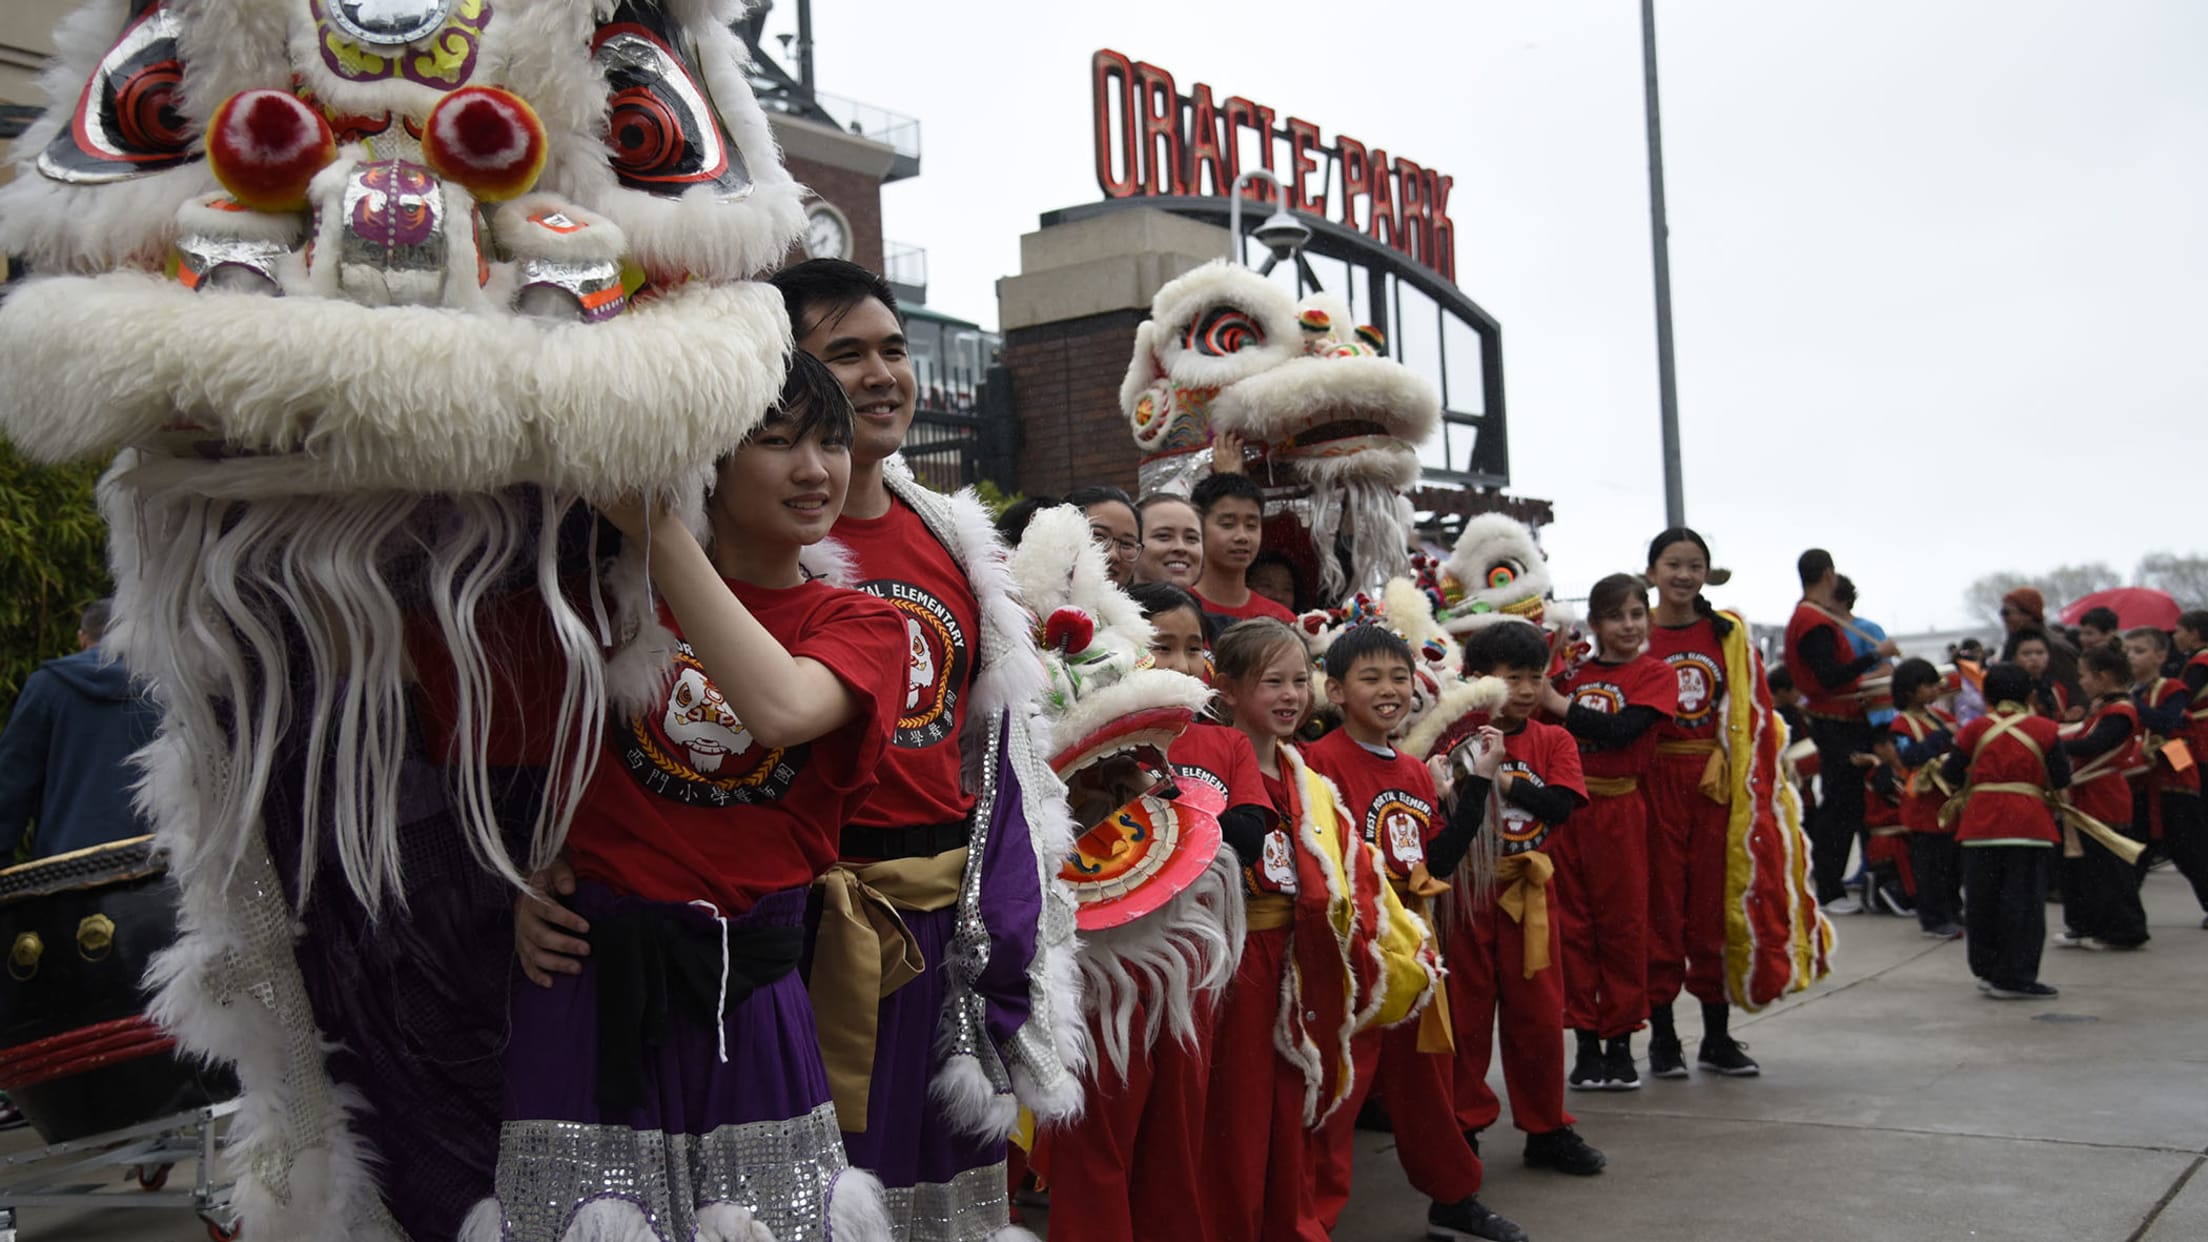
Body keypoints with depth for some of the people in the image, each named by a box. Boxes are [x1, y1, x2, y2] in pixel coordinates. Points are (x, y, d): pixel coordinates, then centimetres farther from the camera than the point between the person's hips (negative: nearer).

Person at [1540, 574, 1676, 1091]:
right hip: (1566, 806, 3)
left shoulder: (1655, 674, 1)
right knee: (1573, 924, 5)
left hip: (1618, 810, -3)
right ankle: (1586, 1043, 14)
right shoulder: (1572, 672, 12)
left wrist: (1560, 704, -12)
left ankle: (1620, 1043, 14)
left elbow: (1623, 729, -15)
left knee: (1622, 923, 3)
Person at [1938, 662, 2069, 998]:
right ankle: (2015, 979, 0)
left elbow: (1951, 774, 1)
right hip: (2028, 825, -1)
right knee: (2024, 902, 2)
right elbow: (2061, 779, -1)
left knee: (1982, 903, 12)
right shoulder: (2044, 729, 0)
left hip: (1981, 824, 1)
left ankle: (1988, 972, 21)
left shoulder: (1975, 729, 1)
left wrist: (1945, 762, 22)